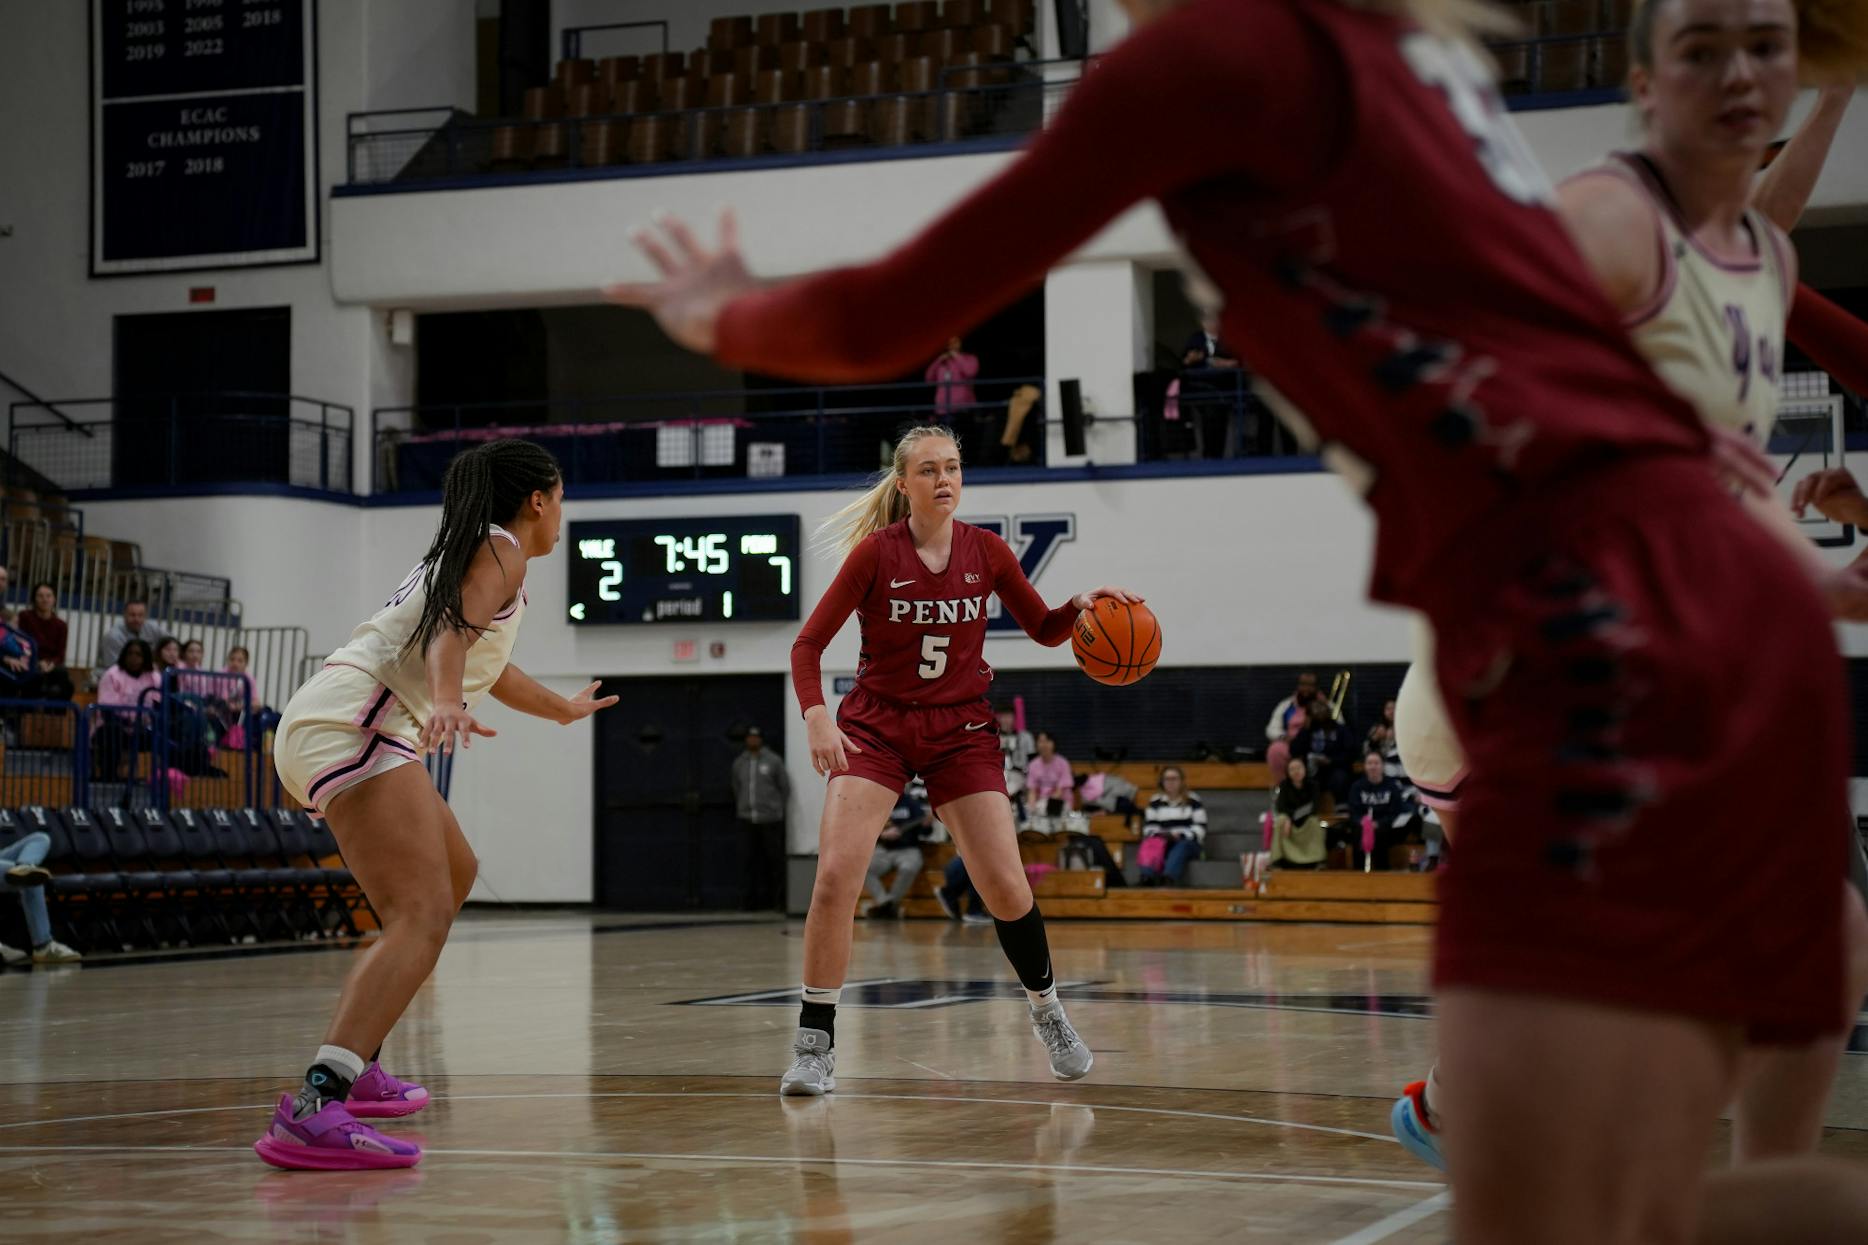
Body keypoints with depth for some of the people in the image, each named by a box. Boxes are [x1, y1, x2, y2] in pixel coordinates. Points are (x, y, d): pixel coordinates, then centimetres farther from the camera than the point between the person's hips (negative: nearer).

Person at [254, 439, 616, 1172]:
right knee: (423, 916, -24)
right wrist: (448, 702, -36)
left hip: (325, 725, 11)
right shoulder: (500, 550, 2)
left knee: (454, 875, 29)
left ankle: (356, 1068, 27)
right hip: (354, 723, -11)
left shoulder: (462, 554, 30)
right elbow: (453, 630, -17)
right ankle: (313, 1111, -42)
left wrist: (565, 710, 63)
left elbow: (486, 666, 47)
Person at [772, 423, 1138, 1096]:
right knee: (835, 876, -18)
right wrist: (816, 716, -24)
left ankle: (1047, 1009, 23)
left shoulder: (986, 551, -2)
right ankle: (815, 1046, -8)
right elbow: (808, 644, -8)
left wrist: (1082, 604, -12)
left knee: (1005, 887, -5)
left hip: (961, 732, 2)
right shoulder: (876, 553, -10)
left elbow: (1045, 629, 9)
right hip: (876, 725, -2)